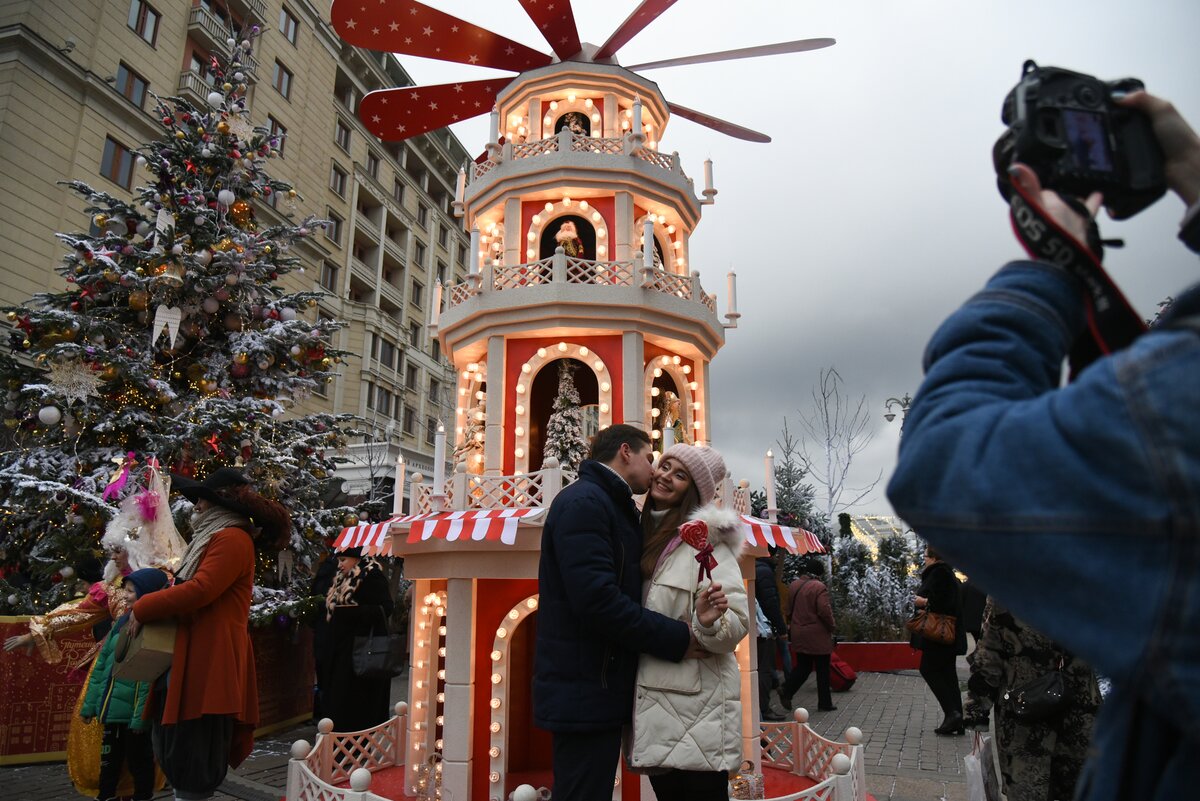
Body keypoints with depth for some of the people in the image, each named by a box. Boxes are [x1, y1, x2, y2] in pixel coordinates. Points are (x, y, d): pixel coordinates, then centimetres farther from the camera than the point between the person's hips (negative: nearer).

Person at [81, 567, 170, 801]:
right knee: (109, 758, 20)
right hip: (112, 709, 7)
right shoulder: (123, 621, 8)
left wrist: (141, 716, -23)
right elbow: (102, 664, 13)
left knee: (138, 760, 8)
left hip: (133, 712, -7)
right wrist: (90, 703, 11)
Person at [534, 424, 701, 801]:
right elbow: (596, 600, -25)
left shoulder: (613, 507, 17)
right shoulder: (583, 502, -15)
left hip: (599, 688, 10)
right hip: (584, 691, -10)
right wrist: (676, 638, -19)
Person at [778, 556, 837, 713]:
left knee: (802, 666, 15)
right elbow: (825, 611, -19)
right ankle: (825, 703, 15)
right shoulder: (819, 587, -16)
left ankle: (786, 691, -2)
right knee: (822, 670, 8)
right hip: (818, 636, -6)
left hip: (798, 634, 6)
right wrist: (831, 627, -4)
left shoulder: (793, 585, 6)